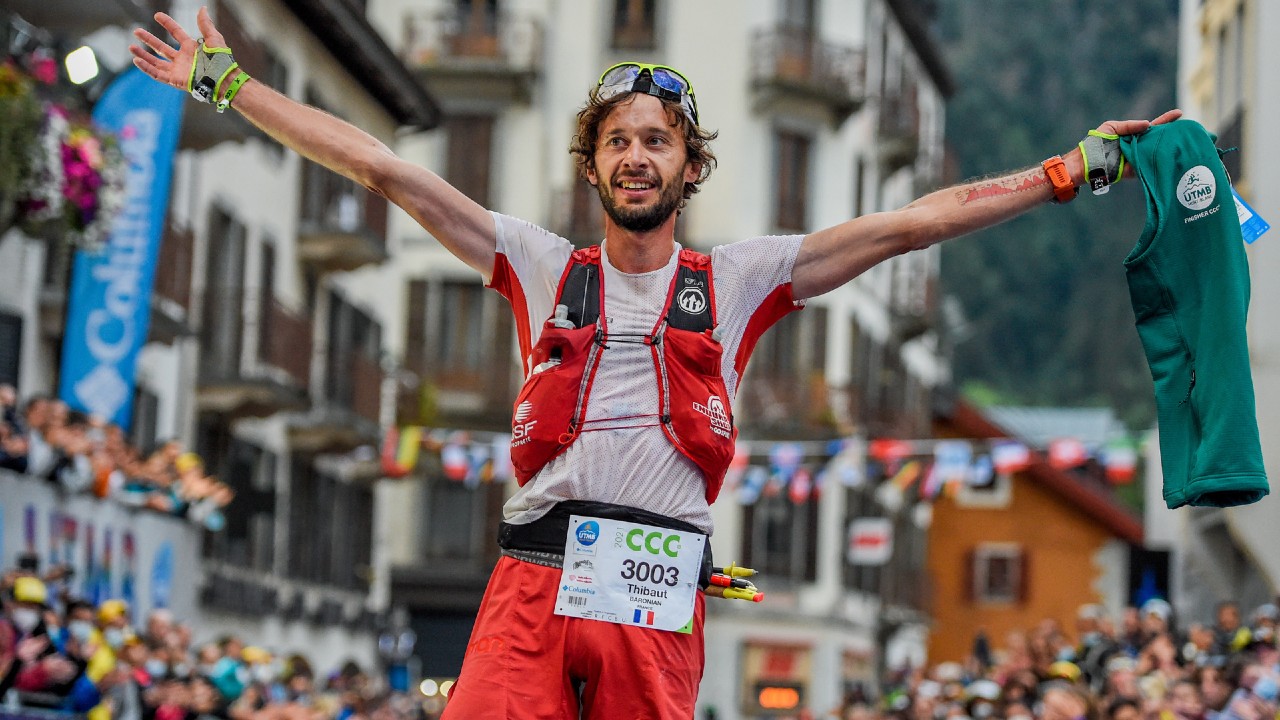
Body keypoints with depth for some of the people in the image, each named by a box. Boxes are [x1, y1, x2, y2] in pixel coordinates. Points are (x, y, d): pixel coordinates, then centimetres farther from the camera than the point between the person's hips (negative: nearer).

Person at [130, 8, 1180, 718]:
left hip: (660, 595, 0)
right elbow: (381, 168, 14)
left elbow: (911, 223, 12)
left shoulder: (739, 278, 15)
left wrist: (1075, 169, 9)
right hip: (533, 576, 0)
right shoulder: (541, 265, 16)